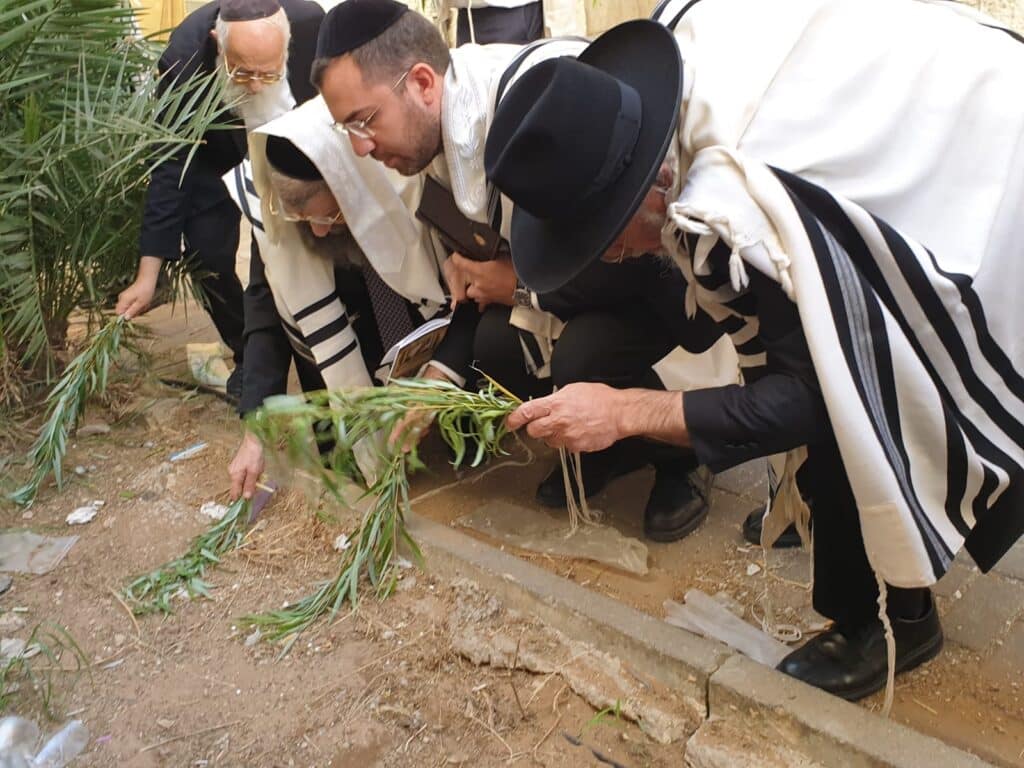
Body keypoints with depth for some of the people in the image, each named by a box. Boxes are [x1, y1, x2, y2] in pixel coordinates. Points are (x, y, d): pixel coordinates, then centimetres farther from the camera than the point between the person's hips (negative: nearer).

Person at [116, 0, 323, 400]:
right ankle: (249, 356, 11)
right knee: (207, 255, -12)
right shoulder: (186, 55, -36)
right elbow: (171, 165, -30)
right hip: (217, 154, -1)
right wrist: (147, 275, -31)